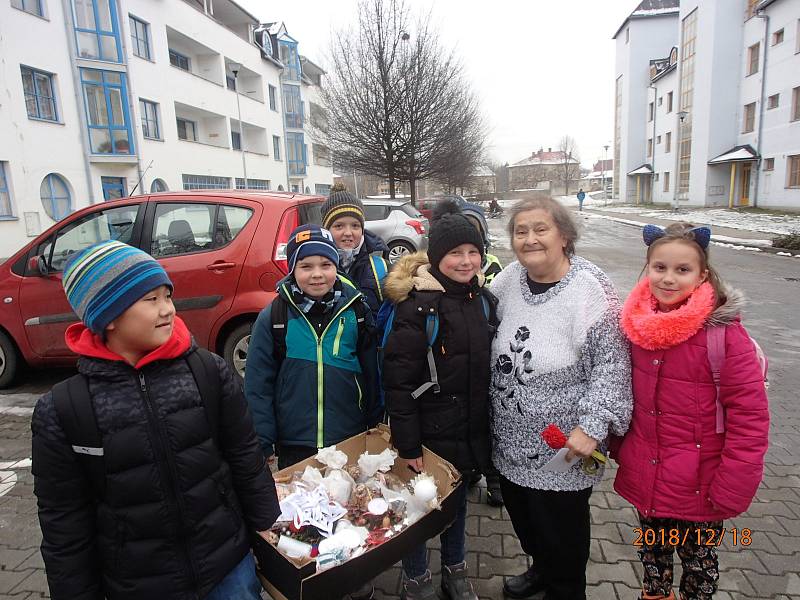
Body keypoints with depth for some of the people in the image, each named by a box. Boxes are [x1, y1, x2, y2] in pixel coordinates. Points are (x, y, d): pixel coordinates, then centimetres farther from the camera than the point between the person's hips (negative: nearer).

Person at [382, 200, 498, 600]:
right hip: (430, 431, -6)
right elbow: (398, 380, -21)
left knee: (457, 500, 24)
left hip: (471, 428, 6)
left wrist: (489, 423, 12)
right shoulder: (418, 305, -20)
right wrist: (407, 444, -19)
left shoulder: (483, 297, 2)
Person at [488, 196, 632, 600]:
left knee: (561, 530, 16)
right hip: (511, 441, 6)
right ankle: (540, 567, 54)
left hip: (562, 448, -6)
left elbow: (611, 363, -17)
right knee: (524, 518, 26)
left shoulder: (589, 288, -19)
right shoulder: (509, 279, -1)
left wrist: (592, 426, -21)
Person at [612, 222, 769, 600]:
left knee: (698, 563, 20)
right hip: (644, 481, 4)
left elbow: (749, 416, -17)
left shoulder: (724, 332, -19)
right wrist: (620, 446, 7)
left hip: (698, 490, -4)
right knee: (652, 554, 25)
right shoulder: (636, 322, -5)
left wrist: (731, 491, -17)